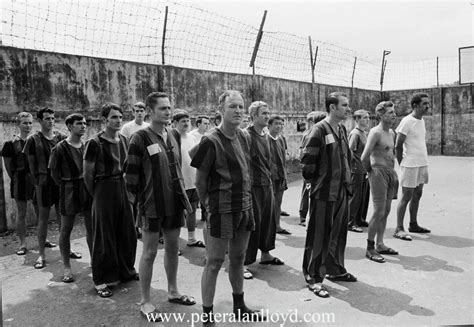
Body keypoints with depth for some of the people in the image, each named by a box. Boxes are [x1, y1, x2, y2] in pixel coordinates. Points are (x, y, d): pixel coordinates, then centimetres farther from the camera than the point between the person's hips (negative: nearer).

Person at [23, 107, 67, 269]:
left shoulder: (61, 137, 6)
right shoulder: (33, 139, -1)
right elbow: (31, 164, 1)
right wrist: (37, 182, -2)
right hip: (44, 183, -3)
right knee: (43, 218, 3)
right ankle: (41, 254, 10)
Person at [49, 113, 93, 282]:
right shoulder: (60, 148, -9)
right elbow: (54, 172, -3)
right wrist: (66, 187, -2)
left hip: (88, 188, 4)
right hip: (69, 191, -4)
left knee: (92, 227, 10)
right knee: (66, 229, 5)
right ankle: (67, 267, 16)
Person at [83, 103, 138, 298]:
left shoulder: (124, 140, 8)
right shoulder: (95, 143, -11)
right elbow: (87, 174, -7)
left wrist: (129, 189, 12)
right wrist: (96, 195, -1)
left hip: (123, 190, 6)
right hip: (104, 191, -6)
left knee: (127, 234, 13)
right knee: (104, 237, 2)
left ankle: (126, 271, 30)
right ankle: (101, 281, 15)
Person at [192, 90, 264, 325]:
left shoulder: (244, 138, 6)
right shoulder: (211, 141, -15)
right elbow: (200, 180, -9)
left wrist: (245, 199, 14)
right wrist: (210, 205, 0)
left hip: (244, 208, 7)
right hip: (222, 211, -7)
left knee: (238, 259, 18)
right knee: (214, 262, 3)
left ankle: (239, 306, 35)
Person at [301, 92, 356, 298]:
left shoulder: (342, 130, 10)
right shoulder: (319, 130, -15)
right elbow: (307, 160, -16)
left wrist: (346, 179, 14)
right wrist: (314, 180, -6)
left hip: (341, 190, 8)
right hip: (324, 192, -8)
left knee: (339, 233, 17)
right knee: (318, 235, 1)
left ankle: (335, 270, 34)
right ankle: (313, 278, 14)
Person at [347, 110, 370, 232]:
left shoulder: (364, 133, 15)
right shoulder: (355, 133, -13)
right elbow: (350, 151, -19)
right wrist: (358, 163, -13)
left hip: (365, 170, 9)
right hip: (357, 170, -9)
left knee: (364, 196, 14)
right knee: (355, 197, -3)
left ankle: (360, 220, 26)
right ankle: (351, 223, 5)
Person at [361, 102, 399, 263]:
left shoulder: (391, 133, 14)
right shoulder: (375, 132, -14)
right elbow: (364, 157, -20)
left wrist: (392, 170, 19)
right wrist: (371, 171, -6)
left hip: (390, 172, 9)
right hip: (378, 173, -9)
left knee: (386, 211, 12)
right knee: (379, 212, -8)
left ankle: (380, 244, 23)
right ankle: (370, 249, 2)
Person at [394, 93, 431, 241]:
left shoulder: (422, 120, 12)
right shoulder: (407, 121, -14)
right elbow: (398, 146, -13)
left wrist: (424, 163, 13)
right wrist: (402, 164, -8)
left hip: (422, 164, 8)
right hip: (410, 165, -8)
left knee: (417, 195, 14)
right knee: (406, 196, -5)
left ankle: (413, 225, 25)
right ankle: (399, 229, 1)